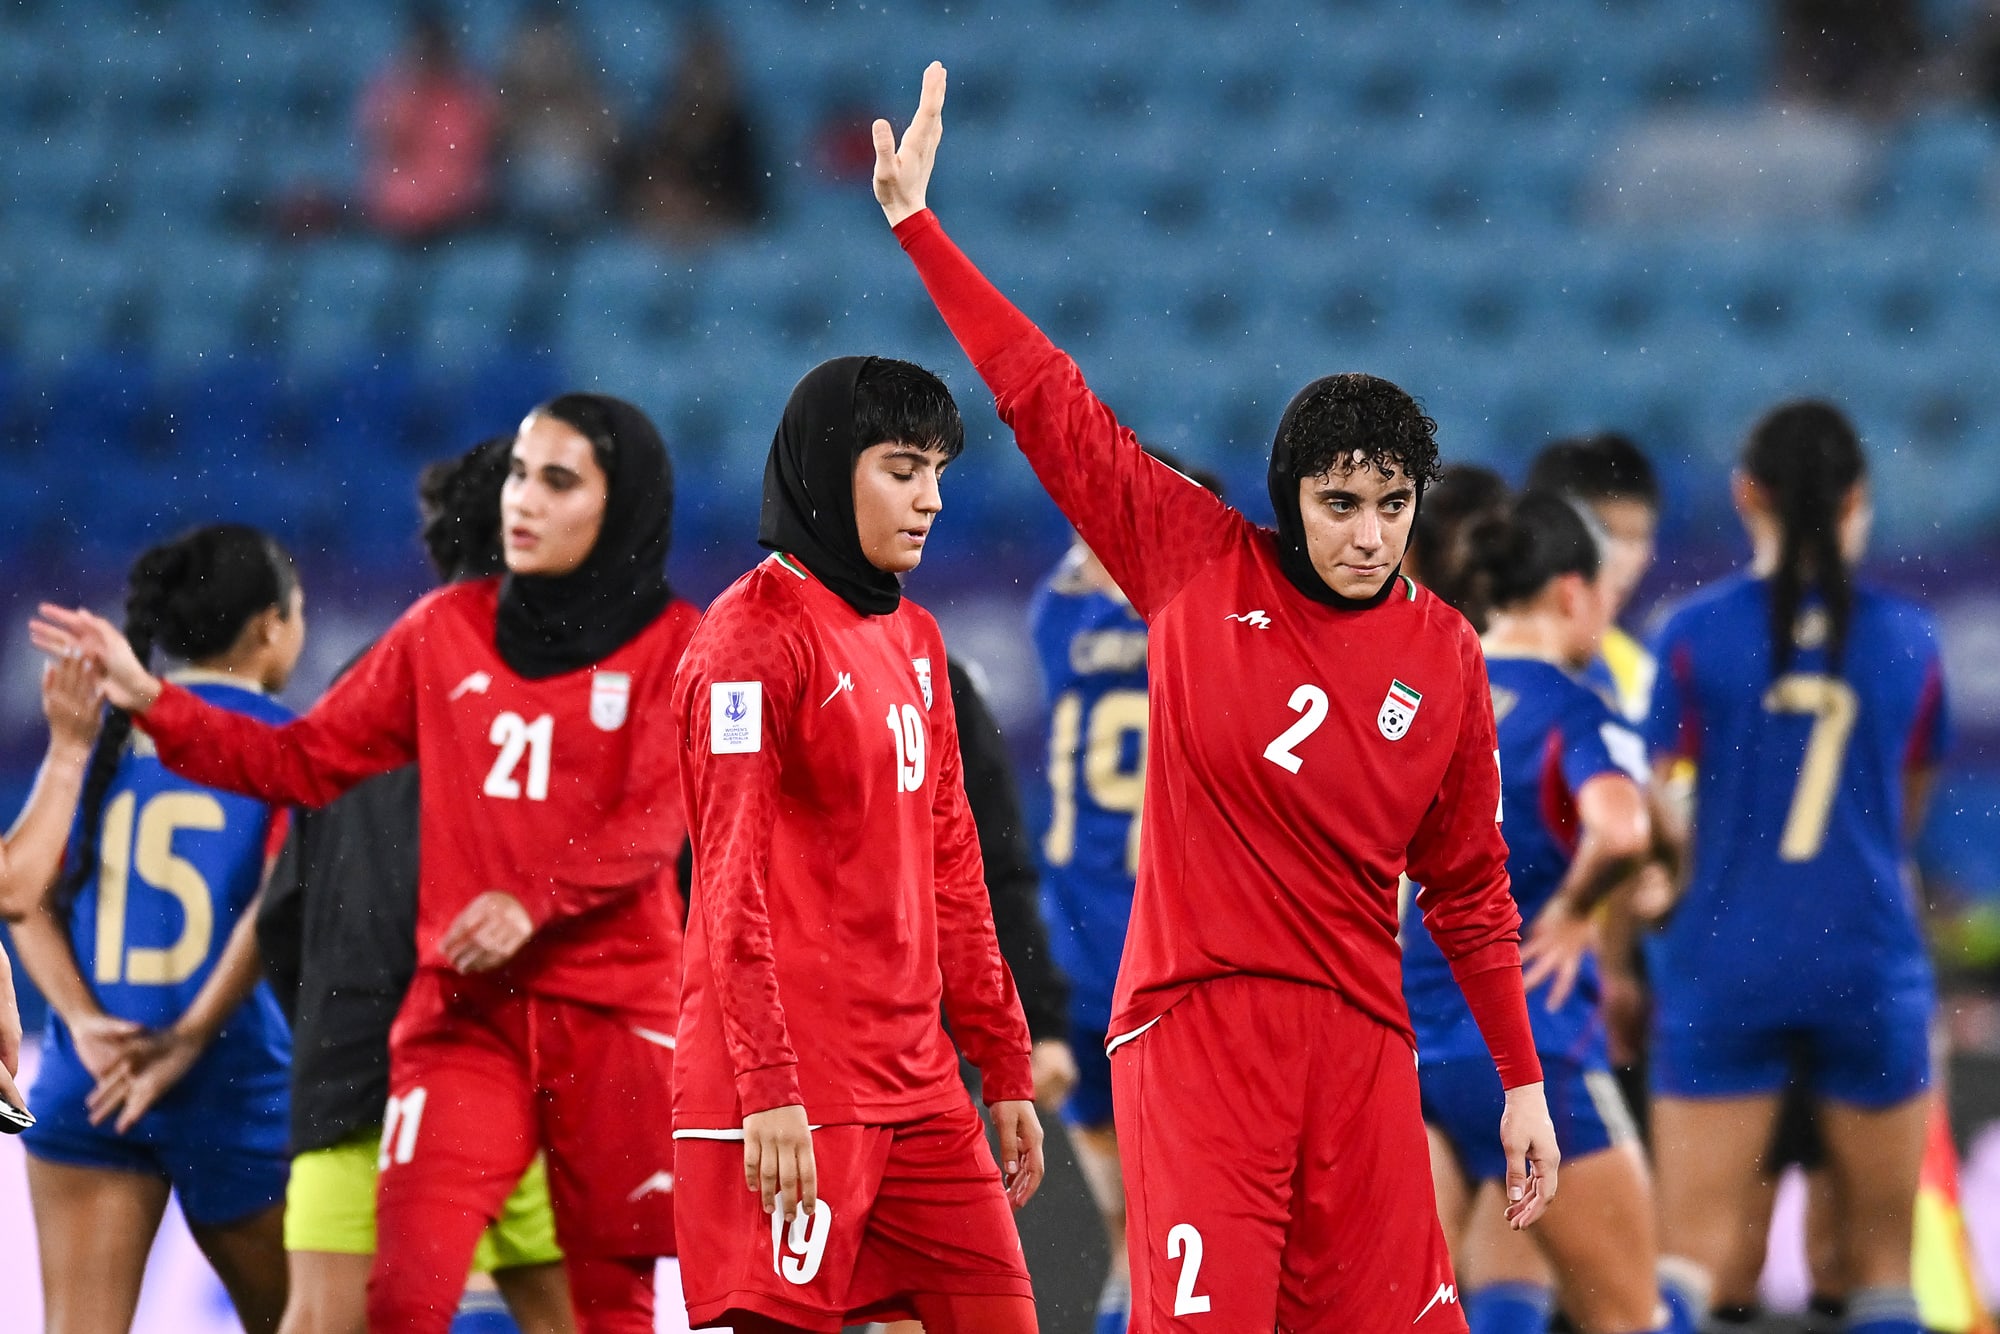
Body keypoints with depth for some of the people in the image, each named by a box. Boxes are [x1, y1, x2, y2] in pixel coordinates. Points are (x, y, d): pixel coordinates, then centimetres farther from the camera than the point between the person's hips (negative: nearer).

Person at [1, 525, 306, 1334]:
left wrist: (82, 1021, -8)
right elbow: (280, 904, -15)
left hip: (88, 1080, 2)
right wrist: (187, 1042, -11)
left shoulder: (97, 731, 9)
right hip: (232, 1081, -2)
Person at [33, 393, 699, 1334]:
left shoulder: (672, 645, 0)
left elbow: (655, 822, -11)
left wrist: (532, 900, -27)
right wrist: (150, 701, 1)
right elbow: (304, 763, 11)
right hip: (466, 1013, 2)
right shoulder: (447, 630, 10)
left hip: (615, 1017, -2)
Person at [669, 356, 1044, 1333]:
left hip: (914, 1082, 8)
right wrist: (767, 1088, -21)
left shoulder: (913, 639, 16)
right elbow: (731, 880, -15)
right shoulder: (755, 633, -9)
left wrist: (1005, 1069, 18)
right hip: (788, 1098, -8)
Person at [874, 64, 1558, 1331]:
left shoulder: (1445, 658, 7)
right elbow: (1048, 399, 5)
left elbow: (1471, 883, 13)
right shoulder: (1199, 564, 2)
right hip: (1196, 1023, -2)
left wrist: (1523, 1084, 12)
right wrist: (917, 221, 6)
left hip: (1358, 1037, 2)